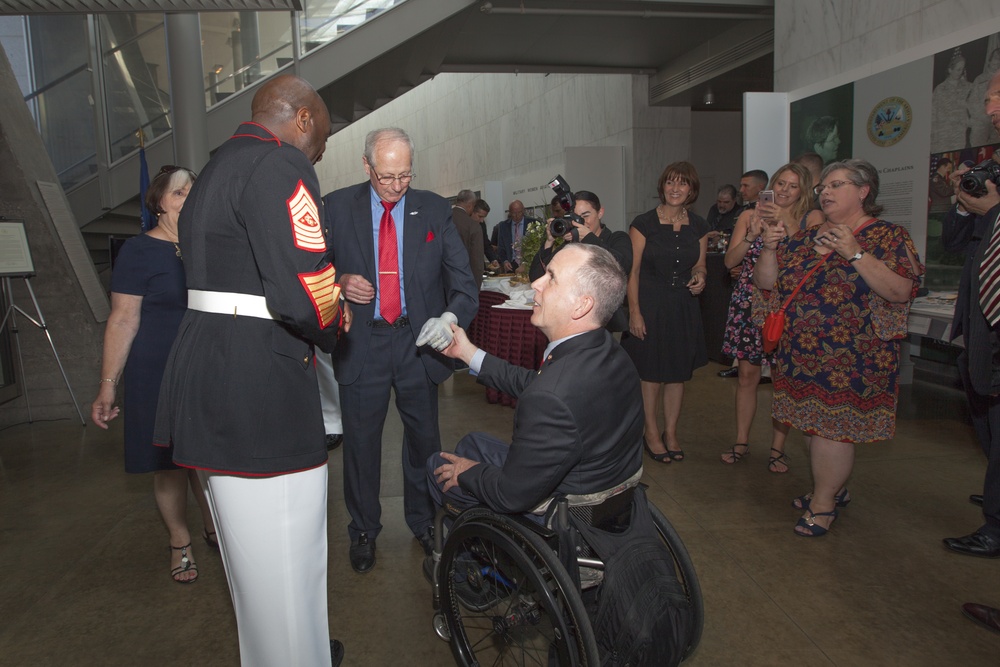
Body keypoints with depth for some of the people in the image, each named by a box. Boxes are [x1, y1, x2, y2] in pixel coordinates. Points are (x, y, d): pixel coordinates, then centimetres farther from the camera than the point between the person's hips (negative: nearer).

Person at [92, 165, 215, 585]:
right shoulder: (139, 251, -7)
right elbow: (123, 320, -10)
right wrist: (108, 386, -13)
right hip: (159, 375, -4)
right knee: (169, 463, 7)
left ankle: (214, 528, 31)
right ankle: (180, 544, 25)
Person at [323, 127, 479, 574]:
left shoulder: (433, 209, 1)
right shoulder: (336, 207, -1)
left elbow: (461, 274, -5)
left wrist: (452, 315, -24)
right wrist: (339, 282, -19)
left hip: (417, 340, 1)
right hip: (361, 343, -1)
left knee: (424, 437, 14)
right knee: (361, 440, 11)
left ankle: (424, 522, 36)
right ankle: (364, 530, 32)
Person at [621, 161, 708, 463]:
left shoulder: (698, 226, 5)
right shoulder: (643, 223, -8)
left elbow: (699, 265, 16)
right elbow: (632, 271, -9)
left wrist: (700, 277, -8)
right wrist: (634, 312, -14)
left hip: (684, 307, 4)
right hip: (650, 305, -4)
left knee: (678, 372, 11)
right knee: (651, 373, 3)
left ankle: (671, 432, 26)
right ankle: (651, 433, 20)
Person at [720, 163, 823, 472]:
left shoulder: (811, 218, 2)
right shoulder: (750, 215, 7)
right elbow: (730, 261, 0)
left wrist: (787, 225, -20)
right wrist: (752, 235, -15)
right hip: (749, 304, 2)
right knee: (747, 375, 7)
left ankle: (777, 447, 15)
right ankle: (742, 442, 20)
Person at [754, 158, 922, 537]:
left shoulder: (888, 237, -4)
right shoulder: (804, 238, 12)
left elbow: (901, 292, -18)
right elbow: (765, 281, 10)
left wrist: (856, 253, -24)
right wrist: (770, 248, -8)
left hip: (848, 358, -6)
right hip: (801, 352, 6)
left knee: (832, 426, -3)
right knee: (813, 423, 13)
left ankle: (822, 503, 12)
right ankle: (832, 489, 31)